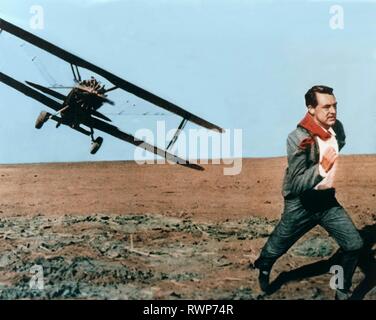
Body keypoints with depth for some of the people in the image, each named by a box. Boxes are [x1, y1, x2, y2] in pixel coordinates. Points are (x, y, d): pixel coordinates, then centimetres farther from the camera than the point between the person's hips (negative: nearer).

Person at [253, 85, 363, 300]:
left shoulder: (337, 128, -5)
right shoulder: (299, 138, -25)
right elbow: (296, 185, -29)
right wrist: (321, 169, -44)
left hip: (327, 201, 5)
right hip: (301, 204, -5)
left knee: (354, 244, -3)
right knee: (276, 248, 11)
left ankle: (343, 292, 17)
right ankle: (263, 269, 46)